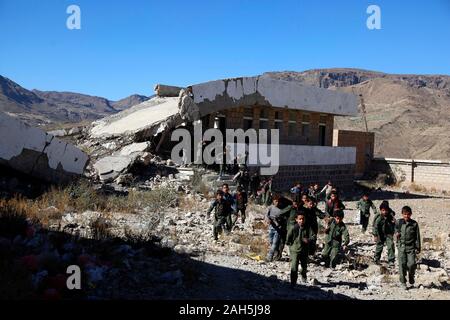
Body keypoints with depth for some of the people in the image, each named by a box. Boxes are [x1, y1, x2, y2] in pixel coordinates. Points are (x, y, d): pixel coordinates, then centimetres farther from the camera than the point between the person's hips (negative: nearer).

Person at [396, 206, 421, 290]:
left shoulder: (414, 224, 0)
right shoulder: (399, 222, 1)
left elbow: (417, 236, 4)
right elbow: (396, 229, 23)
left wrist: (418, 248, 3)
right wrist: (397, 233, 0)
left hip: (411, 247, -1)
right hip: (401, 246, 1)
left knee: (411, 264, -9)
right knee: (402, 264, 1)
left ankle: (411, 277, 21)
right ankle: (403, 282, 13)